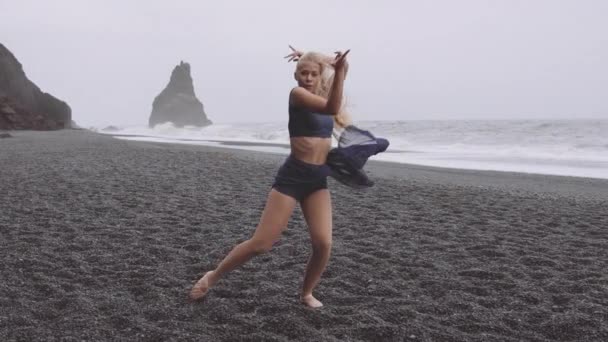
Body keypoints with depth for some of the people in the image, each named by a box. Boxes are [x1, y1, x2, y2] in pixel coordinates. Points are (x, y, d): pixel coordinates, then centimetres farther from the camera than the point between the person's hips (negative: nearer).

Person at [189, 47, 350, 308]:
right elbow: (332, 108, -25)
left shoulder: (323, 93, 12)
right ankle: (212, 277, 13)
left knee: (323, 243, -8)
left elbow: (343, 67, 27)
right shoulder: (297, 93, -8)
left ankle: (307, 293, 16)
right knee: (261, 243, -6)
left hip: (318, 179, 6)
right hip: (293, 176, -6)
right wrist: (338, 70, -32)